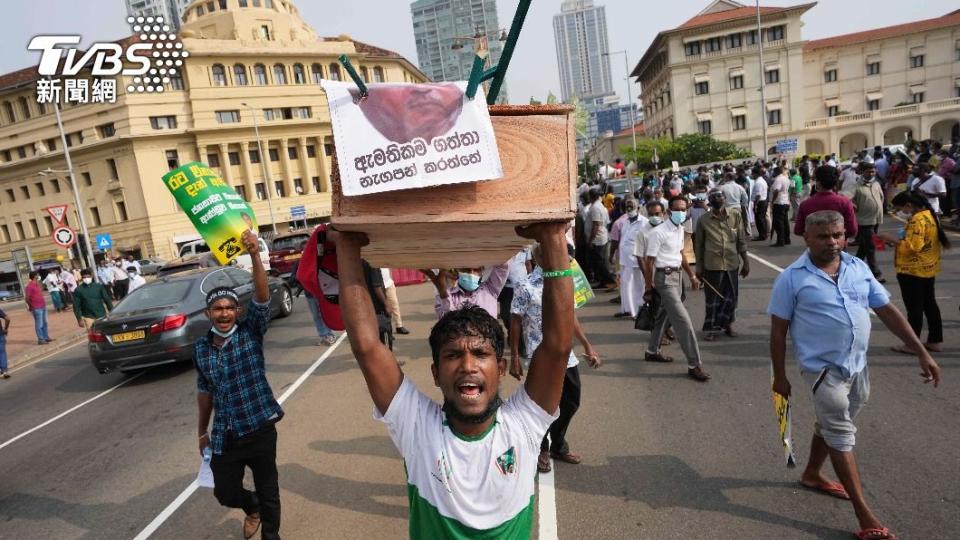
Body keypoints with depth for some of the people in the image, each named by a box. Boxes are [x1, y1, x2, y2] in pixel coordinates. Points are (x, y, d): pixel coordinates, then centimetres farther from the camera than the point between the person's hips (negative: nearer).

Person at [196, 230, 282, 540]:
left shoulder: (251, 332, -8)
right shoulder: (201, 349, 2)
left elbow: (262, 297, -24)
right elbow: (205, 392, 13)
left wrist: (254, 255, -37)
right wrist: (202, 431, 18)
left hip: (260, 428, -3)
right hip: (224, 435, 3)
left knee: (268, 491, 10)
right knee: (225, 494, 14)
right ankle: (252, 508, 48)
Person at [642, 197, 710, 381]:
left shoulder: (680, 229, 8)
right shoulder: (658, 232, -18)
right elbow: (650, 261, -16)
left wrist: (692, 276, 22)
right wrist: (648, 288, -14)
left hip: (676, 276, 9)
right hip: (664, 278, -9)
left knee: (664, 316, 19)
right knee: (683, 320, -10)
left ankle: (652, 351, 35)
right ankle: (694, 365, -4)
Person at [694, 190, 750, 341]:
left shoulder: (735, 217, 3)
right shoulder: (704, 221, -3)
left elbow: (741, 241, 7)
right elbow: (699, 245, 2)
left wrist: (745, 262, 7)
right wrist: (699, 268, 1)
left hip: (732, 264, 2)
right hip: (712, 265, -2)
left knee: (731, 296, 10)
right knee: (713, 298, 4)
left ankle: (727, 324, 29)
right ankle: (712, 328, 17)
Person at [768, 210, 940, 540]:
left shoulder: (859, 268, 2)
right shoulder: (793, 278, -13)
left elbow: (887, 311, 6)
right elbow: (778, 331, -9)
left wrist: (921, 353, 1)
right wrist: (780, 376, -8)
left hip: (857, 366, 6)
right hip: (823, 368, -6)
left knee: (831, 425, 21)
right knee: (841, 434, -2)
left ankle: (812, 474, 43)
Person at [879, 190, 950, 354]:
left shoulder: (917, 220, -20)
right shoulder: (930, 215, 11)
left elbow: (912, 247, -26)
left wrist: (892, 239, -16)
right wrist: (899, 240, 9)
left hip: (913, 271, -10)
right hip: (928, 269, 10)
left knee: (914, 308, -3)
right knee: (930, 304, 15)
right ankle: (935, 341, 23)